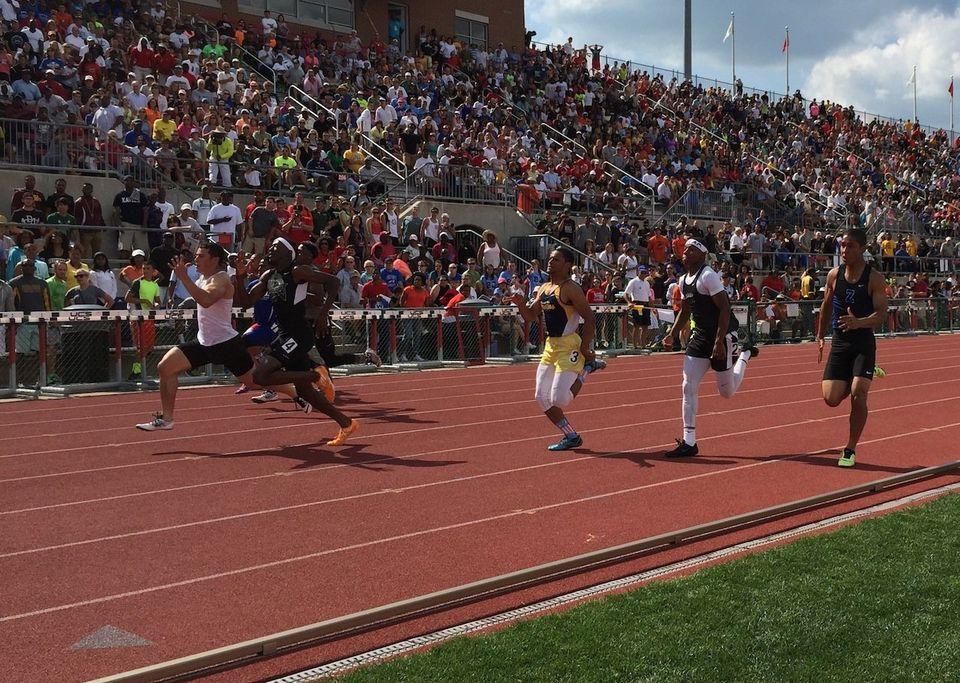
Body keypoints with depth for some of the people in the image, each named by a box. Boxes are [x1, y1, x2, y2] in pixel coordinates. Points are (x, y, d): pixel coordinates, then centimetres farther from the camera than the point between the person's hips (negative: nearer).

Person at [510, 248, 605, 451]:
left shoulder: (571, 289, -13)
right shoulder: (543, 289, 12)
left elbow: (590, 319, -15)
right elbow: (530, 317, 18)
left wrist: (585, 348, -19)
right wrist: (520, 304, -2)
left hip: (569, 346, -8)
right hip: (550, 345, 8)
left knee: (559, 399, -15)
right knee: (542, 398, 5)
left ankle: (588, 366, 8)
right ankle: (571, 436, 17)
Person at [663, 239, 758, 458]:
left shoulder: (708, 276, -17)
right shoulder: (683, 280, 9)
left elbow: (725, 309, -21)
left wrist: (719, 342, -25)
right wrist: (672, 334, 9)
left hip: (723, 335, -7)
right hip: (700, 335, 7)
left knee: (727, 392, 6)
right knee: (689, 387, -3)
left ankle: (744, 355, 34)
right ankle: (689, 442, 1)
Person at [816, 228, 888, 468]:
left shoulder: (874, 278, -10)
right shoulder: (834, 275, 2)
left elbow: (881, 313, -17)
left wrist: (858, 323, -35)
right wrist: (820, 337, 15)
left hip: (864, 343, -4)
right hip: (839, 342, 4)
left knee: (858, 395, -16)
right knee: (831, 399, -4)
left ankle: (850, 450, 2)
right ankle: (865, 374, 29)